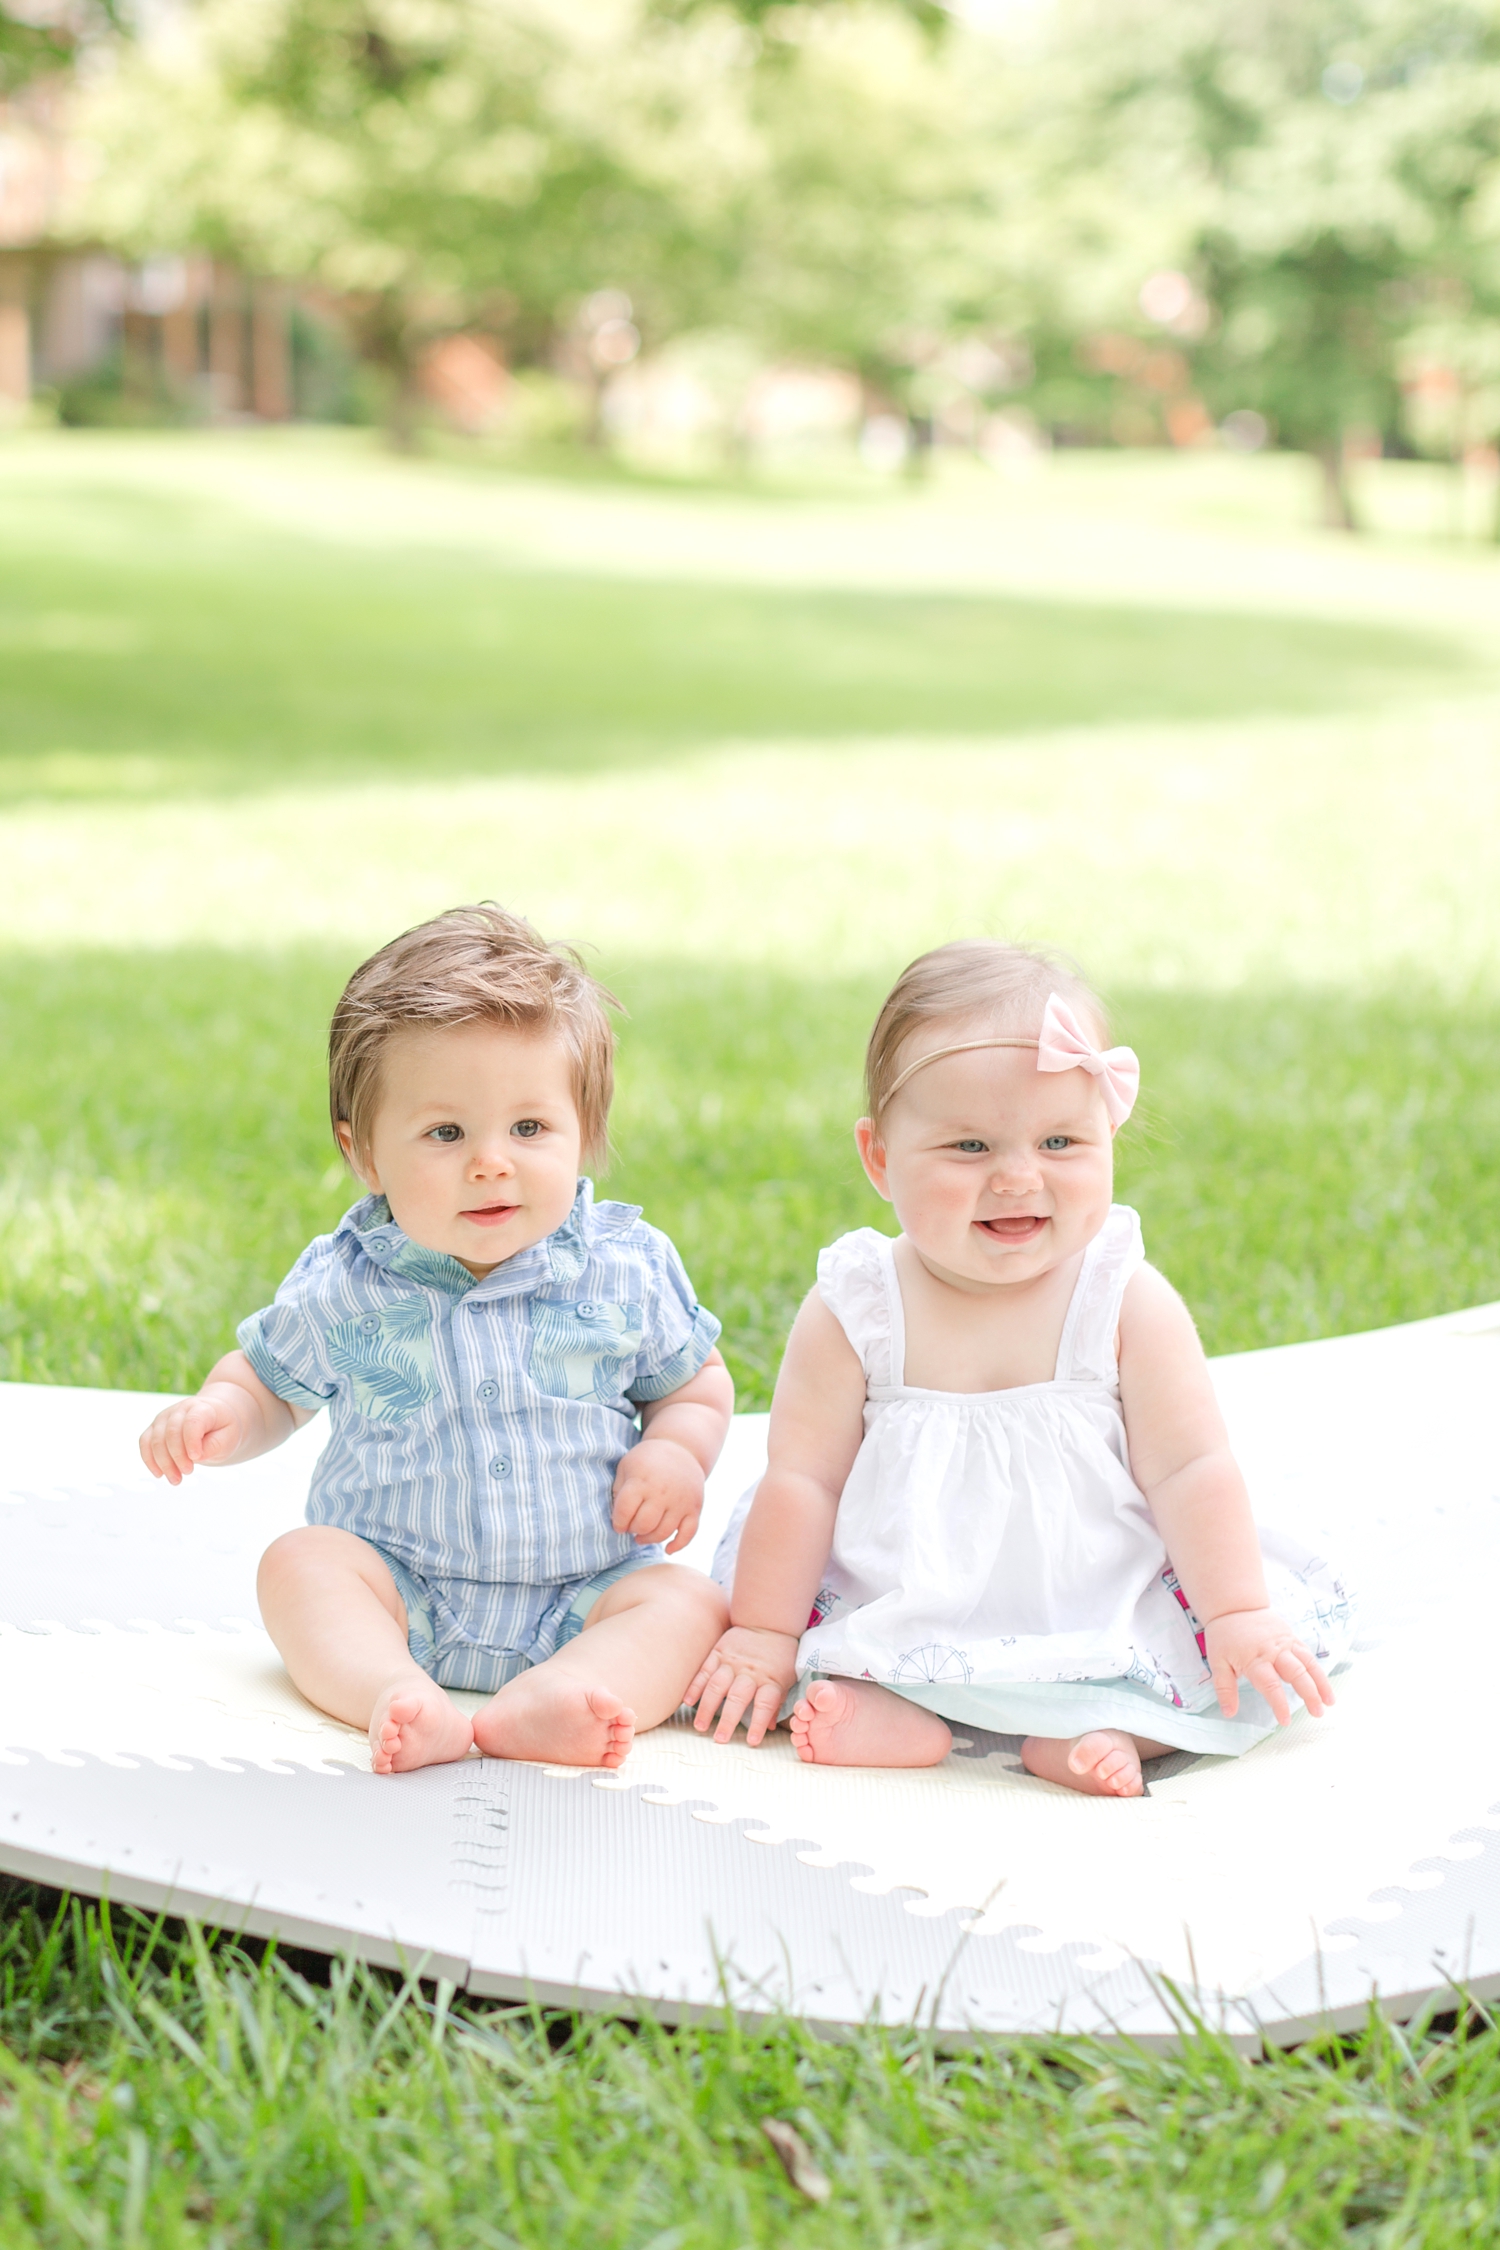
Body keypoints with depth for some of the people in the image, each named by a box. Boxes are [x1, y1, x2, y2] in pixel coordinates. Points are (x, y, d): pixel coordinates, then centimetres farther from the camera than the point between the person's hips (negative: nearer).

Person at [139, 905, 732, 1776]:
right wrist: (217, 1414, -11)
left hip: (583, 1596, 0)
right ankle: (404, 1702, -47)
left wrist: (678, 1453, -13)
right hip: (400, 1591, 0)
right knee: (299, 1563, -24)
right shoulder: (343, 1287, -4)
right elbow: (271, 1379, 12)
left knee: (693, 1603, -24)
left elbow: (696, 1380, 9)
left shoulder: (626, 1270, -5)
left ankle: (536, 1709, -47)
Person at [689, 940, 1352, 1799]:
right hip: (898, 1622, 1)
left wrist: (1239, 1614, -12)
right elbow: (802, 1478, -6)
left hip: (1105, 1623, -1)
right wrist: (762, 1636, -6)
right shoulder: (856, 1309, -9)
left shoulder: (1129, 1303, -9)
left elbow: (1192, 1470, -7)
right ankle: (890, 1716, -27)